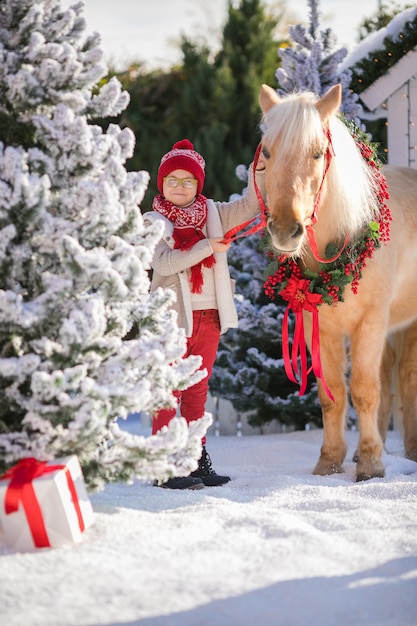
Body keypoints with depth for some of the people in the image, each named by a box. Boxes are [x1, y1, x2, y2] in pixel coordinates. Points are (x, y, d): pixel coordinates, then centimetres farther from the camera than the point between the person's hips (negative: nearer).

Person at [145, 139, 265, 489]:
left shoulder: (213, 214, 11)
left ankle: (196, 459, 19)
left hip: (207, 316, 5)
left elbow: (249, 206, 3)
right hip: (171, 316, -5)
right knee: (169, 391, -4)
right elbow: (164, 262, -17)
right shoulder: (154, 222, -3)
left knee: (197, 391, 12)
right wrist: (207, 247, -18)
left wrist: (259, 173, -12)